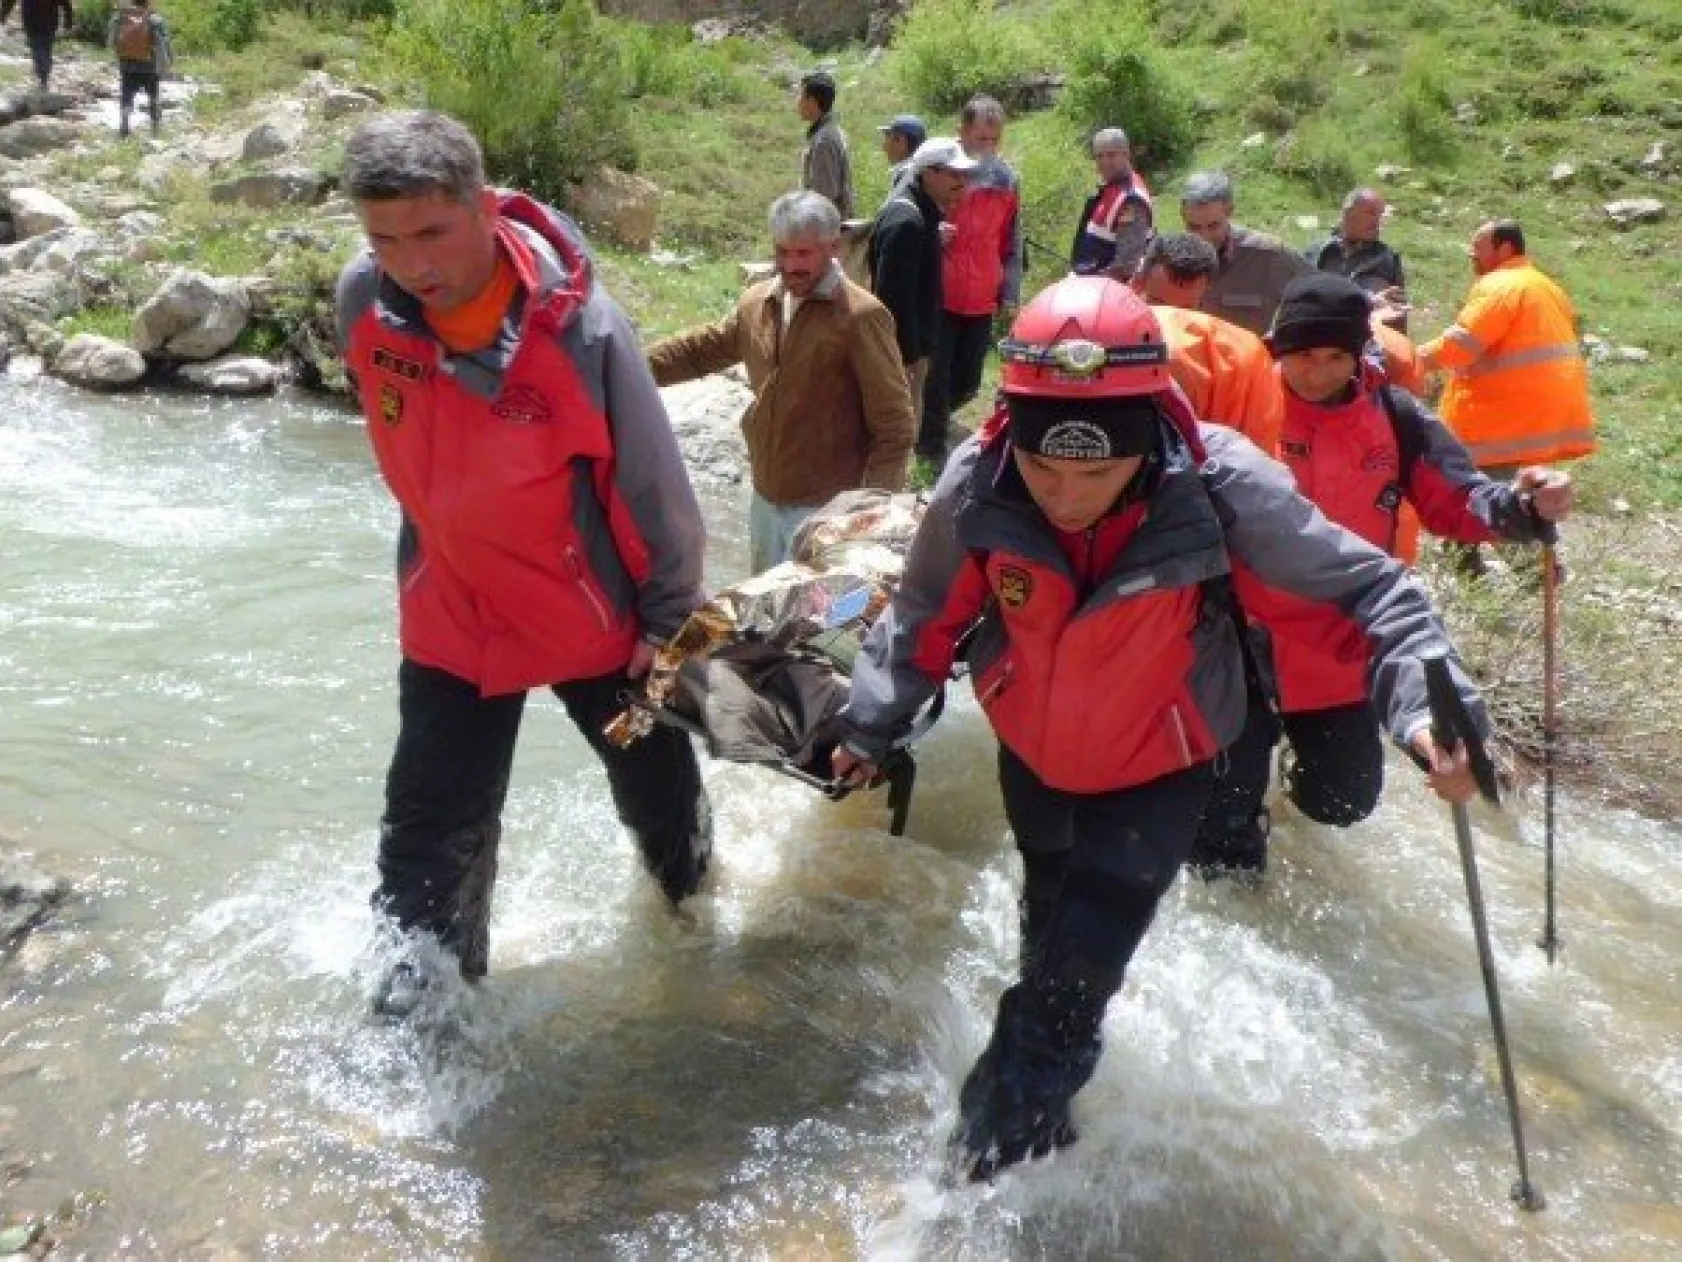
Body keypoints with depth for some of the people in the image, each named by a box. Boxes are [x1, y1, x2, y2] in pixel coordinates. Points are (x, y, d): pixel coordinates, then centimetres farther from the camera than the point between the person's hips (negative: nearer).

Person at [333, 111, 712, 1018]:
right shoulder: (363, 302, -15)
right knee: (431, 826, 8)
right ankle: (424, 968, 33)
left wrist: (669, 615, -7)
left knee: (653, 781, 22)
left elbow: (653, 482, -16)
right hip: (448, 615, 2)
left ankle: (687, 880, 55)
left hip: (592, 615, -2)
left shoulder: (578, 325, -28)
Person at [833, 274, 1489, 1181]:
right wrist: (872, 726, -1)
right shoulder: (976, 485, -28)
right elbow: (924, 615, -8)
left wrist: (1426, 705, -35)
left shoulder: (1220, 486, -35)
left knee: (1075, 974, -4)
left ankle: (1006, 1132, 27)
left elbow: (1364, 588, -21)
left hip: (1158, 771, -3)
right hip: (1032, 753, 3)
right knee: (1051, 929, 28)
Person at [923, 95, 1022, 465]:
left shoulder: (1006, 179, 6)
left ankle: (929, 421, 37)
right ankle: (932, 449, 12)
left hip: (982, 301, 4)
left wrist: (1010, 294, 7)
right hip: (939, 296, -4)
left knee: (968, 382, 11)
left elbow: (1012, 243, 11)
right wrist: (931, 233, -21)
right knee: (937, 378, -2)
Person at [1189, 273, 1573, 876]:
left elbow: (1457, 501, 0)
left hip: (1344, 642, 4)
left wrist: (1525, 504, -20)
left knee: (1343, 800, 18)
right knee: (1223, 820, -1)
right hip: (1245, 631, -3)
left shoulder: (1393, 416, -2)